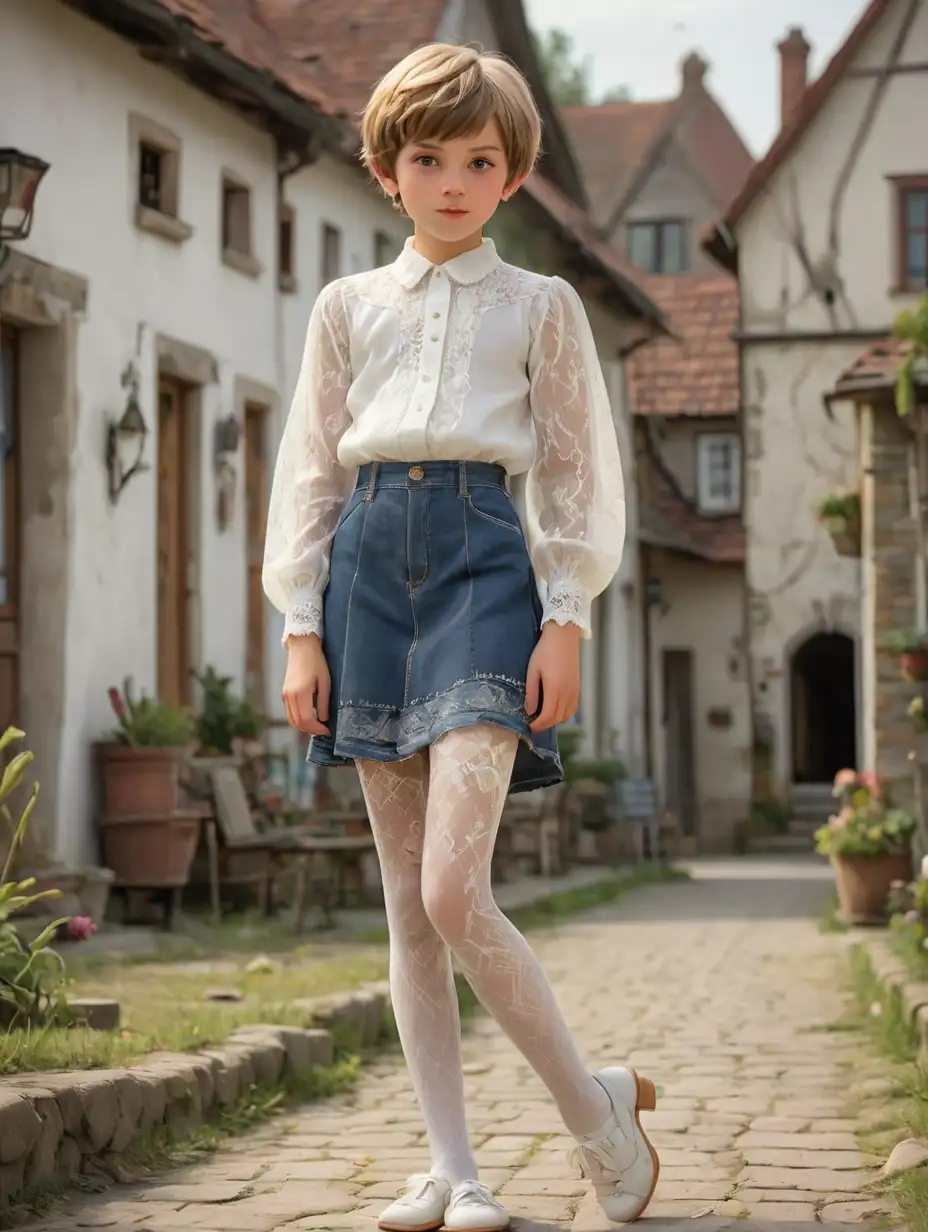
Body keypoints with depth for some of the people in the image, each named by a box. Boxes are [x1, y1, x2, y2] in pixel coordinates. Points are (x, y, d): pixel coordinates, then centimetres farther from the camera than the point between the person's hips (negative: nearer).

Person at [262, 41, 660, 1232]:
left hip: (485, 562, -3)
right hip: (370, 566, 3)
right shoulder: (348, 307, 14)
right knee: (406, 905, 3)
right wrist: (301, 626, 5)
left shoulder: (541, 306, 9)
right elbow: (311, 472, 13)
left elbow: (577, 475, 7)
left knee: (452, 892, -18)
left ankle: (595, 1103, 1)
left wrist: (566, 621, -3)